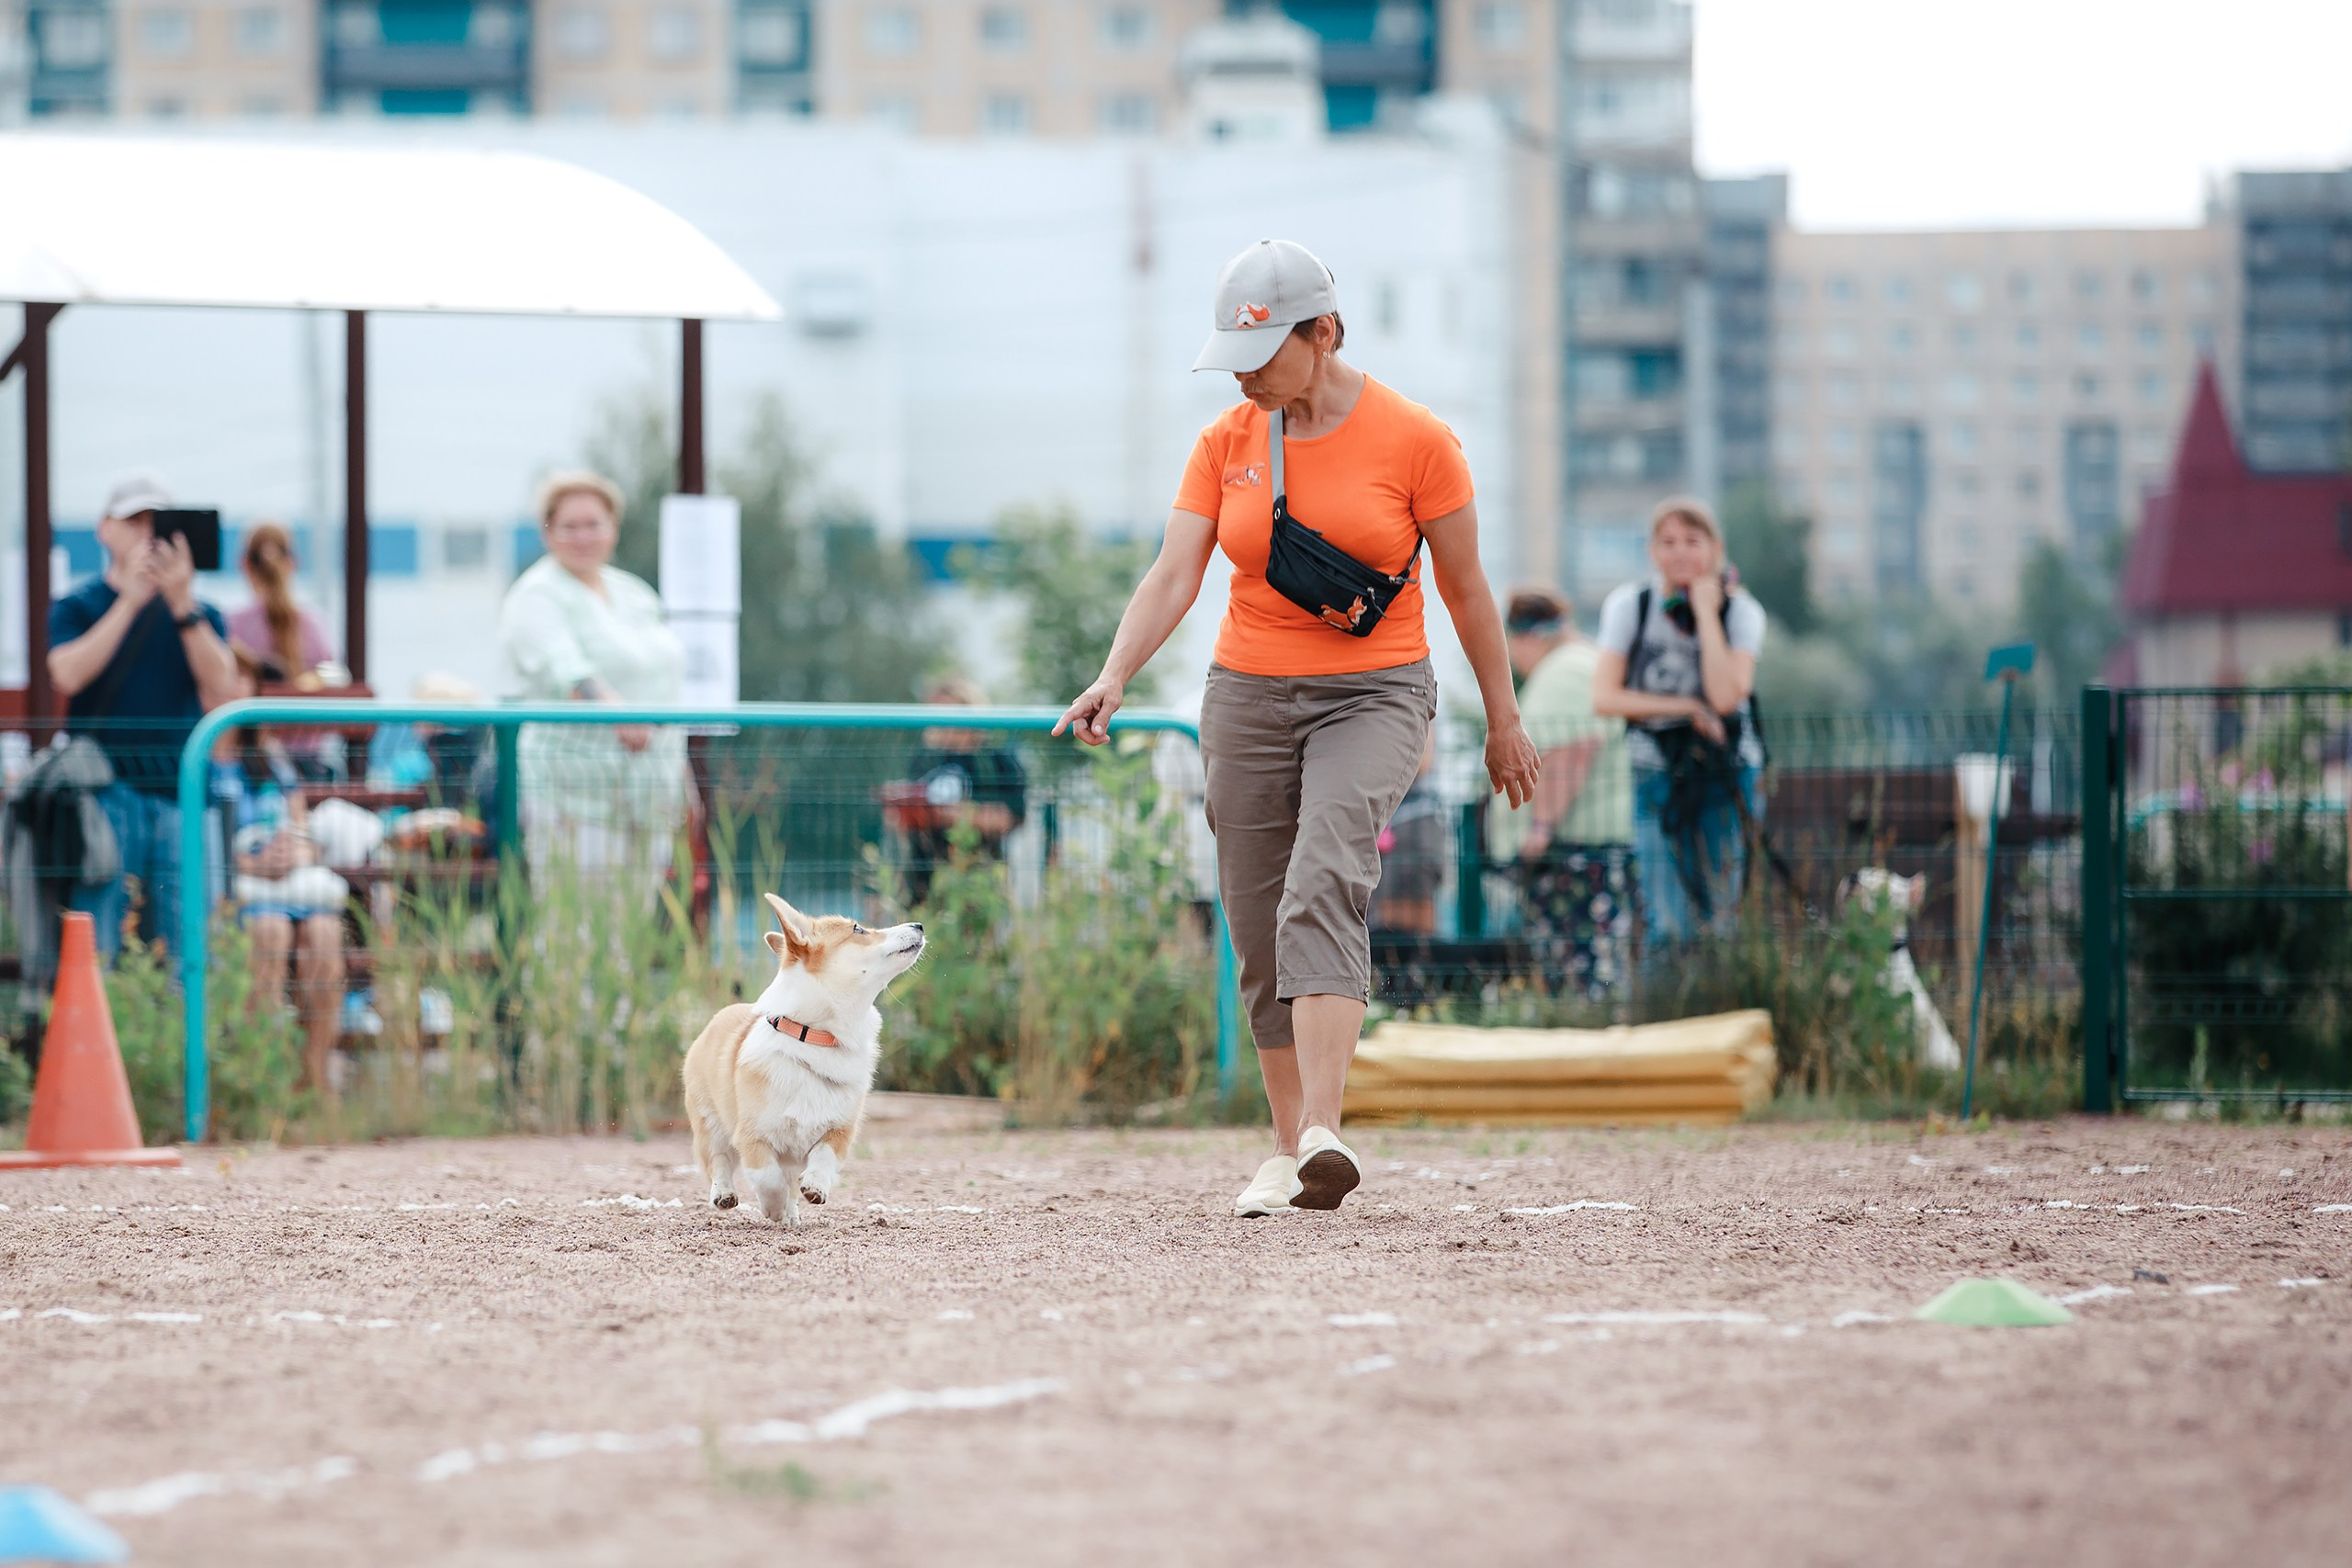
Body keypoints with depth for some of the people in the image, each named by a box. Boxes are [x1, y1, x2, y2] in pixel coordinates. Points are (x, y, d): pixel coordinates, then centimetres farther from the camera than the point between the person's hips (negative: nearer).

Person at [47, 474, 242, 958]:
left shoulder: (199, 613, 13)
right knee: (95, 944, -9)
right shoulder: (78, 607, 8)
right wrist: (132, 600, -13)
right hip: (105, 788, -2)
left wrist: (183, 606, -13)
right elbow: (67, 675, -12)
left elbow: (223, 687, -3)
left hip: (180, 791, 2)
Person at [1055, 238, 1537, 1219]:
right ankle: (1289, 1152, 17)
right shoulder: (1226, 443, 4)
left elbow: (1465, 586, 2)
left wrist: (1503, 720, 8)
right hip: (1248, 697, 4)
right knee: (1259, 935, 5)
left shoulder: (1413, 438, -5)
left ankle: (1322, 1136, -37)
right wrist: (1114, 677, -21)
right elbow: (1175, 574, -4)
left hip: (1373, 696, -4)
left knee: (1322, 890, -26)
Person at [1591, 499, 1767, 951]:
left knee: (1719, 918, -3)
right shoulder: (1629, 606, -1)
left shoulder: (1740, 611, -4)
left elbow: (1725, 696, -19)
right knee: (1668, 927, -11)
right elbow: (1604, 698, -6)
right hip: (1657, 773, 0)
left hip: (1724, 776, 0)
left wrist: (1706, 611, -15)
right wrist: (1684, 708, -13)